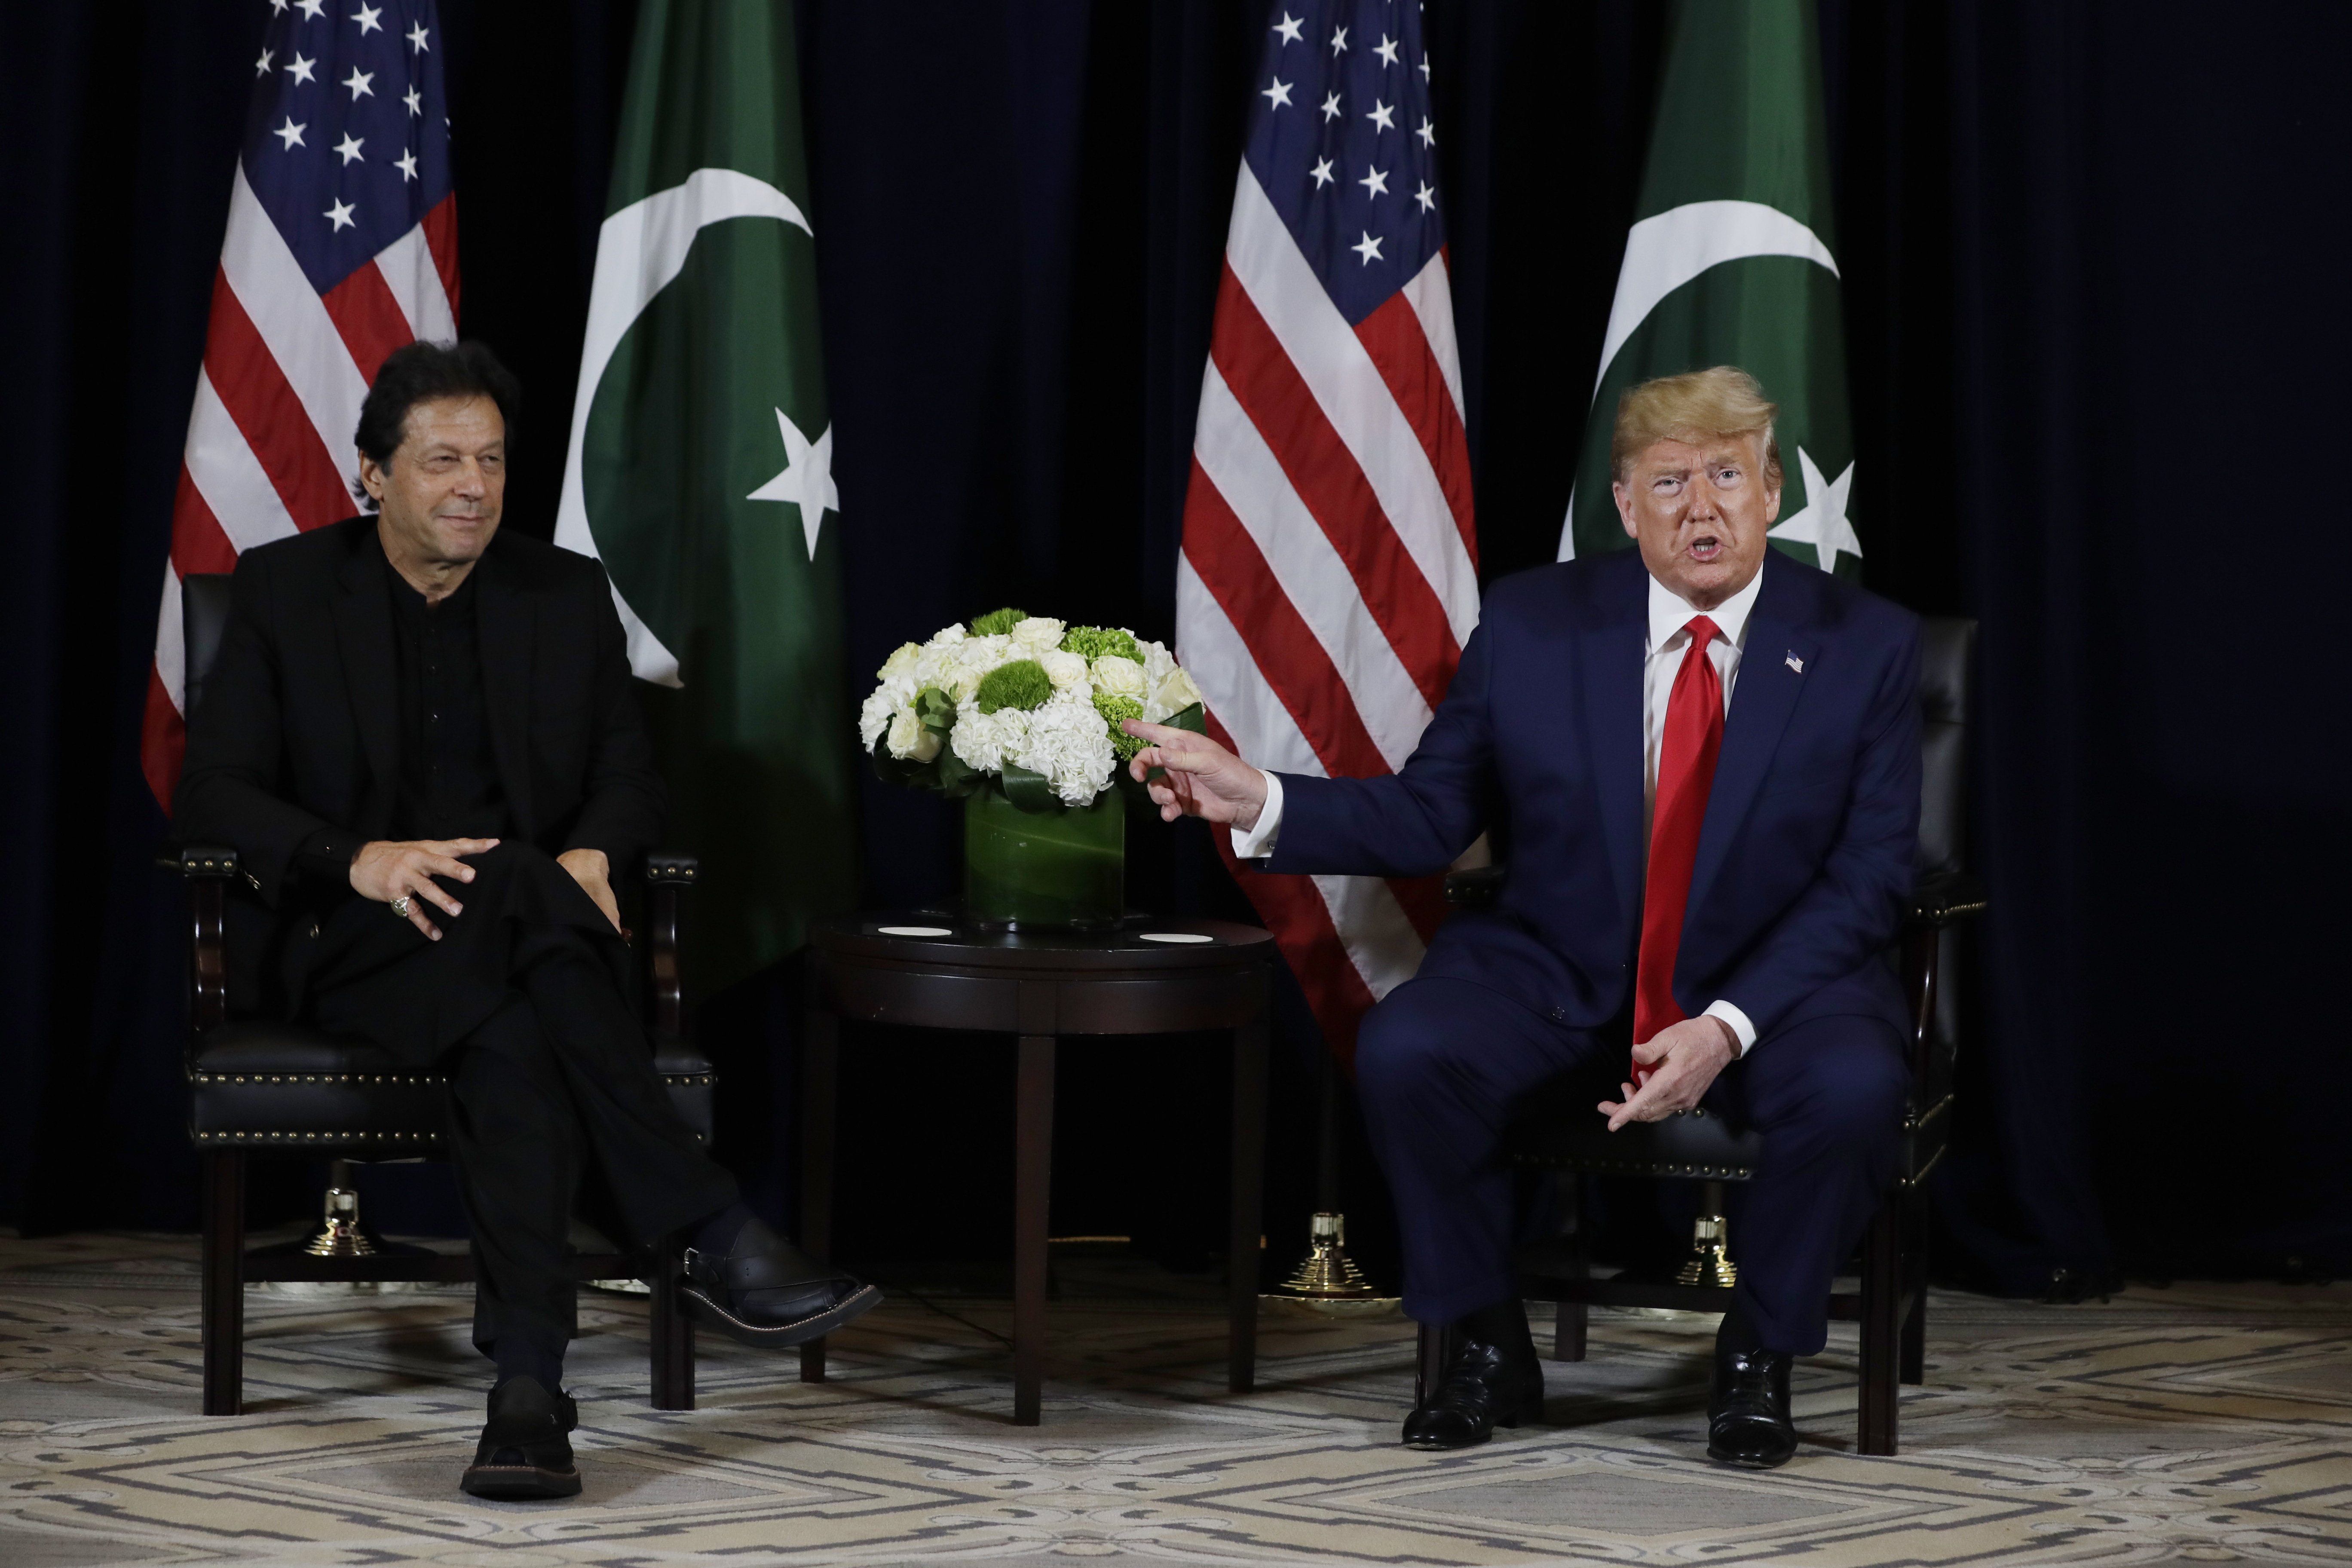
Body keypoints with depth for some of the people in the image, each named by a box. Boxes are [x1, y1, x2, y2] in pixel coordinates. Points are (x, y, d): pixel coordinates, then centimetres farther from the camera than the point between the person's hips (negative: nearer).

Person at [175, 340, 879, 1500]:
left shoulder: (567, 597, 14)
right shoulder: (284, 590, 7)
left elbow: (630, 774, 12)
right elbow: (211, 792, -1)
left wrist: (592, 853, -14)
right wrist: (359, 860, -21)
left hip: (519, 940, 3)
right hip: (360, 942, -2)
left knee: (514, 1039, -36)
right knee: (519, 890, -37)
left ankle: (528, 1381, -46)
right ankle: (715, 1241, -42)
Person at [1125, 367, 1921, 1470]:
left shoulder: (1866, 646, -5)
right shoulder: (1531, 622, -2)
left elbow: (1869, 875, -7)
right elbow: (1428, 815, -2)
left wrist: (1729, 1026, -20)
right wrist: (1256, 801, -19)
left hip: (1774, 980, -1)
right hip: (1557, 970, 1)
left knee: (1853, 1088, -33)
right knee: (1403, 1051, -27)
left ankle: (1757, 1355, -5)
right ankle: (1488, 1346, -4)